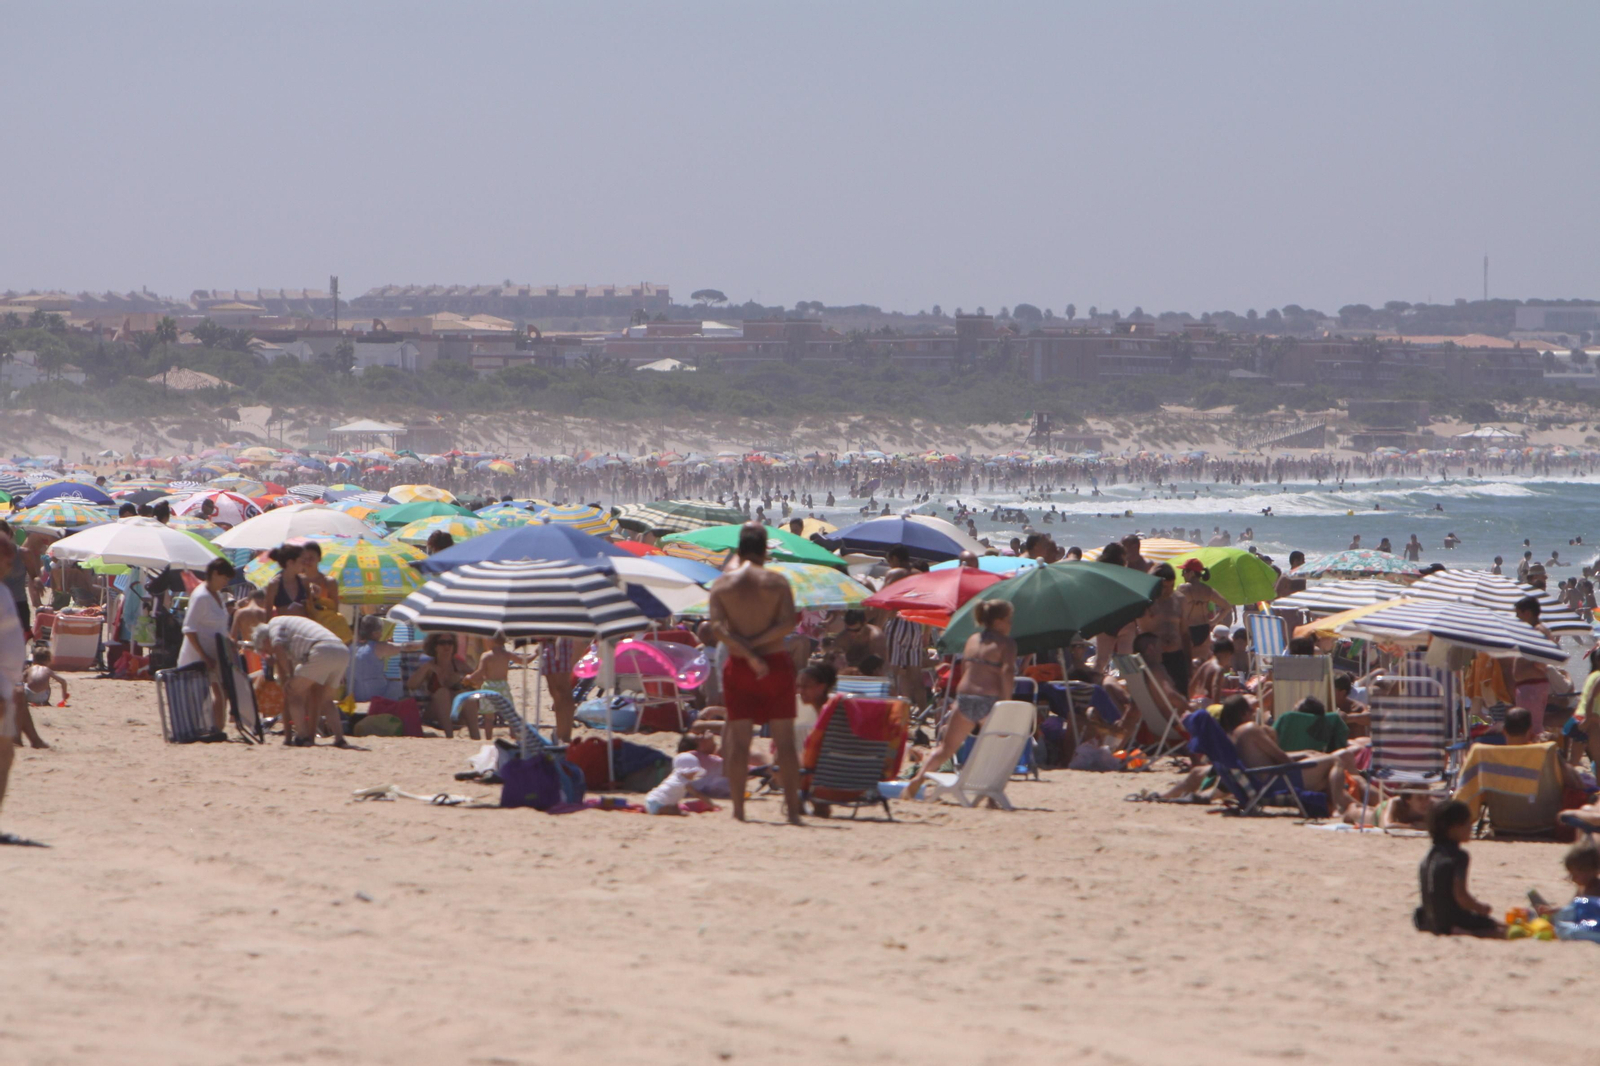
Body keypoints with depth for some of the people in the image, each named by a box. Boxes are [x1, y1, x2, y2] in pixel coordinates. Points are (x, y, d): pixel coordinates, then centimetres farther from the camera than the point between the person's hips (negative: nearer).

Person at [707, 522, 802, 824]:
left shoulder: (722, 582, 2)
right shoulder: (777, 582, -1)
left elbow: (718, 627, -9)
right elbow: (787, 624, -12)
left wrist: (746, 653, -14)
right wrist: (756, 645, -11)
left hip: (738, 665, 1)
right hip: (776, 663, -1)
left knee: (738, 741, 2)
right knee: (784, 740, 3)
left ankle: (738, 810, -2)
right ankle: (793, 809, 1)